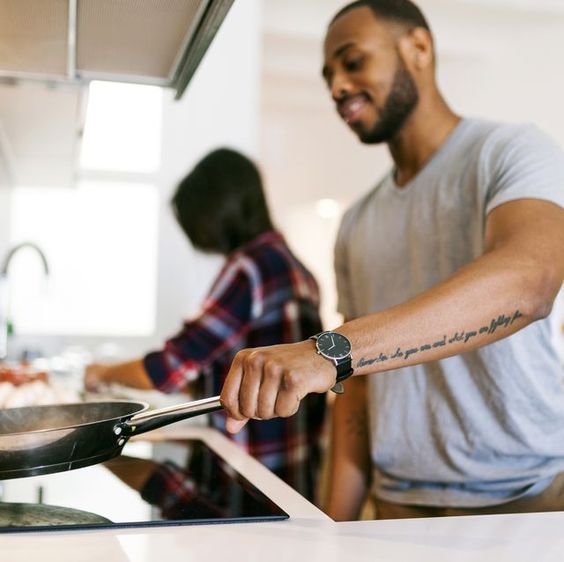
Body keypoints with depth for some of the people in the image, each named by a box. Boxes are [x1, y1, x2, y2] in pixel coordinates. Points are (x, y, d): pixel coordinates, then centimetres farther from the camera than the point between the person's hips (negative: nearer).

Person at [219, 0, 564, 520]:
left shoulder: (511, 151, -8)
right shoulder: (356, 226, 11)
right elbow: (361, 387, 11)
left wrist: (330, 350, -39)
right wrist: (337, 523, 2)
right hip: (399, 502, 5)